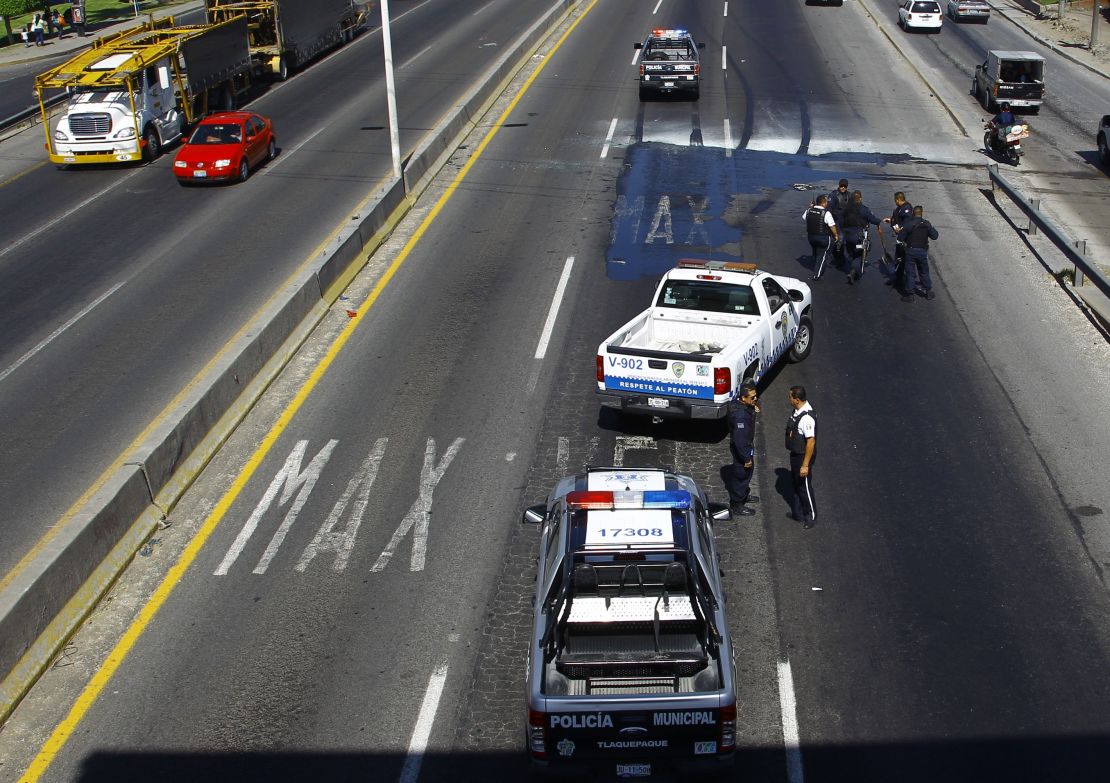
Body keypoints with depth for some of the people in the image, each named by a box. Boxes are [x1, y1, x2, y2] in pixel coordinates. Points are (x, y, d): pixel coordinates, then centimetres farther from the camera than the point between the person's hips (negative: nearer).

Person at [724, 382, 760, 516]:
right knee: (742, 473, 9)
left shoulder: (738, 402, -10)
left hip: (746, 444, 10)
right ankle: (737, 505, 27)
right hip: (741, 448, -10)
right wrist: (747, 458, -24)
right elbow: (740, 439, -32)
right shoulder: (741, 415, -38)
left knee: (748, 470, 28)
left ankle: (744, 495, 51)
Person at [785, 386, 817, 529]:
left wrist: (805, 465, -24)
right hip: (795, 453, 9)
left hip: (803, 456, -9)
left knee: (805, 487, 8)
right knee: (796, 484, 23)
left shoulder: (807, 418, -31)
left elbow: (811, 442, -28)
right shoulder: (797, 411, -2)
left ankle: (811, 516, 26)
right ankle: (798, 512, 40)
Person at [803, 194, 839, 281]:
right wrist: (836, 235, -4)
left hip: (811, 236, 6)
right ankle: (817, 275, 2)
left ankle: (816, 270, 40)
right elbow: (832, 226, -18)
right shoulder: (826, 213, -21)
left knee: (815, 254, 25)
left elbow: (803, 217, 18)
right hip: (824, 237, -6)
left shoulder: (809, 211, -4)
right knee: (822, 256, 5)